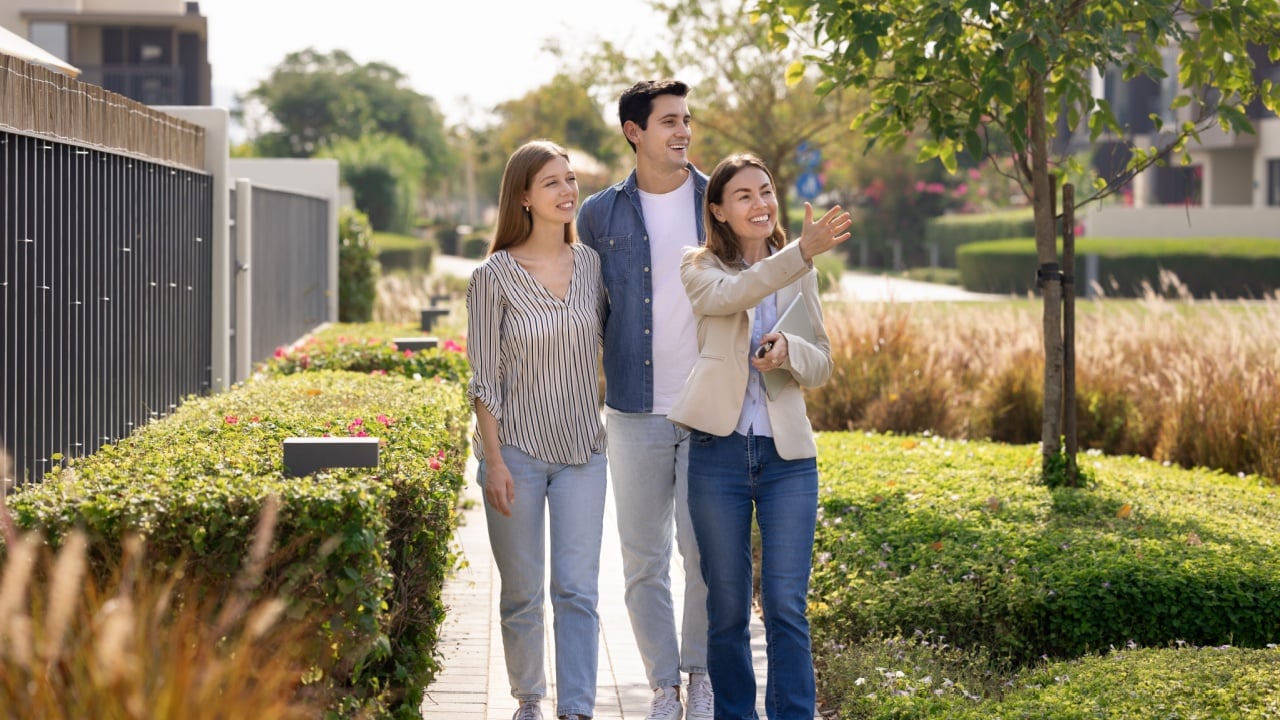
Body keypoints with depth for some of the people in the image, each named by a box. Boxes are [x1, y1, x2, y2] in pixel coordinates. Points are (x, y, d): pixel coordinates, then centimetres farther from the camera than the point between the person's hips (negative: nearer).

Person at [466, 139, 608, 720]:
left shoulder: (591, 262, 3)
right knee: (522, 593, 8)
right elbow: (484, 378, -7)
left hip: (582, 452, 2)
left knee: (577, 590, -5)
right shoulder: (495, 276, -8)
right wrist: (494, 461, -12)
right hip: (517, 451, -2)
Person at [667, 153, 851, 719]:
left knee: (787, 605, -2)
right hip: (719, 452, -1)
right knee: (727, 607, 6)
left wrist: (789, 352, -13)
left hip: (788, 454, 2)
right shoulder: (700, 270, 1)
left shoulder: (800, 272, 10)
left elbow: (822, 364, 11)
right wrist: (801, 251, -36)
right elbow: (732, 295, -23)